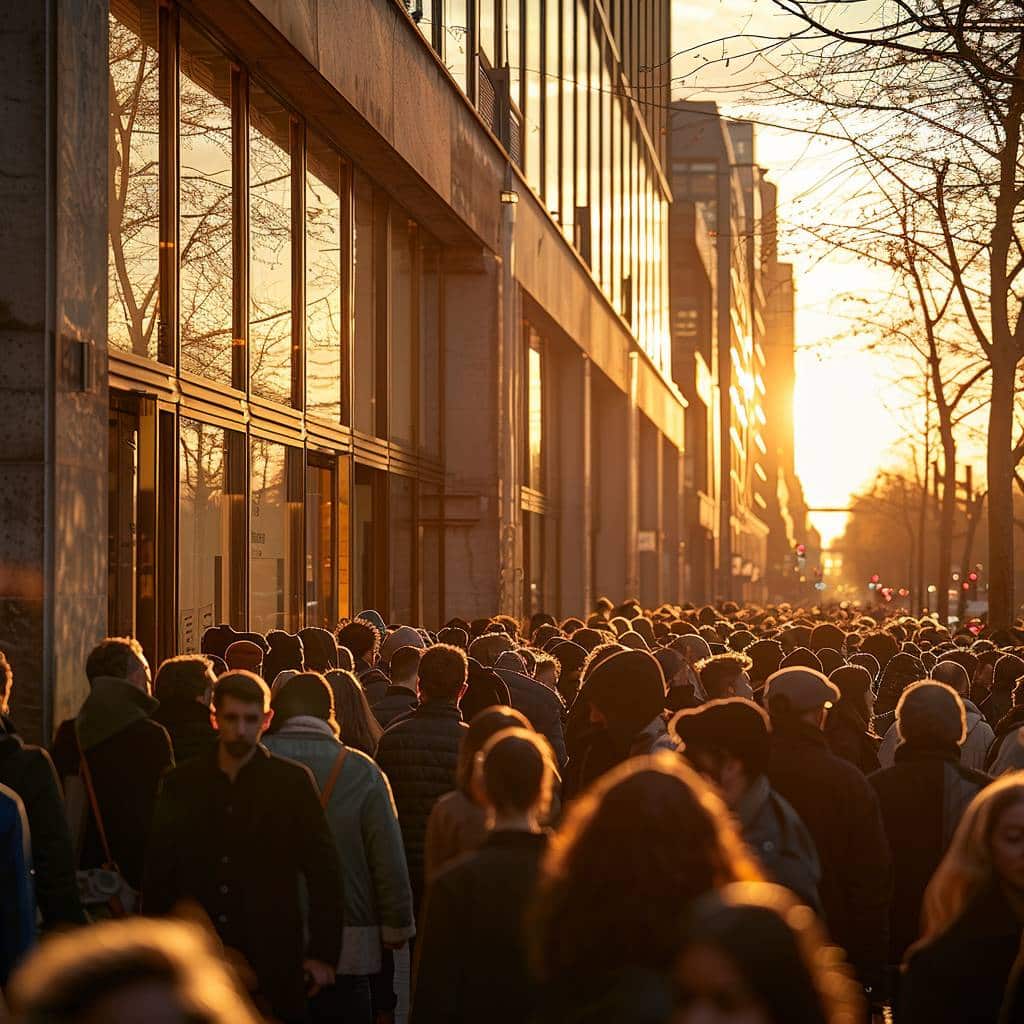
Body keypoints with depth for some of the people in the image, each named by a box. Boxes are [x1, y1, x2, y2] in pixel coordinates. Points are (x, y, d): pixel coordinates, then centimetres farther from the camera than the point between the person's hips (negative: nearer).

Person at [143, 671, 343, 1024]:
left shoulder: (293, 782, 2)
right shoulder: (182, 783, 8)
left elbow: (324, 873, 2)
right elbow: (158, 872, 10)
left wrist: (323, 954, -3)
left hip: (272, 964, -2)